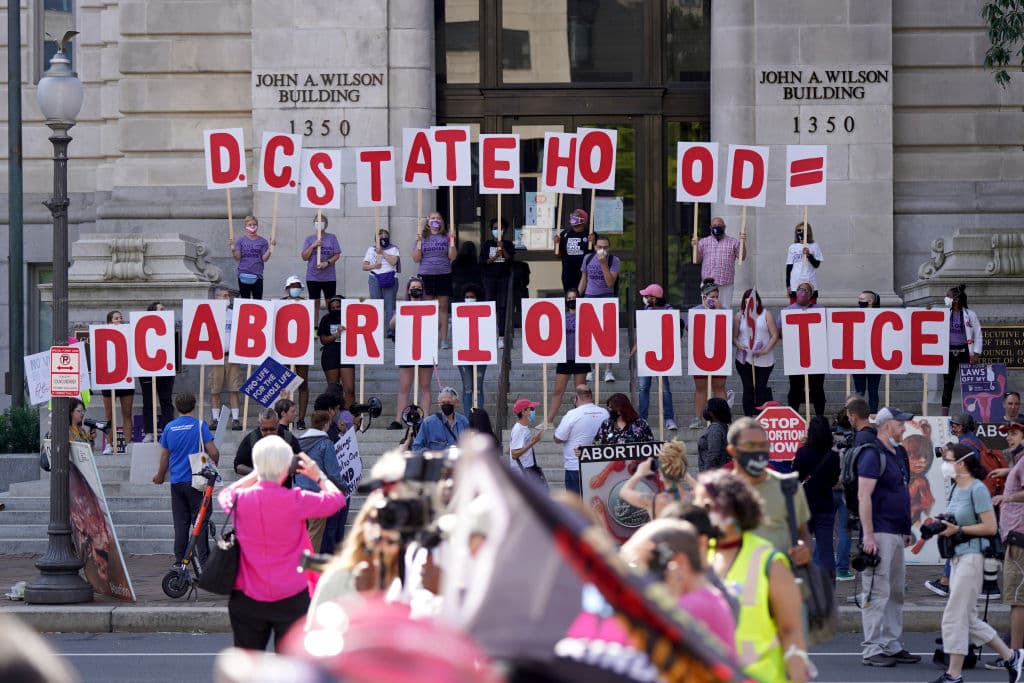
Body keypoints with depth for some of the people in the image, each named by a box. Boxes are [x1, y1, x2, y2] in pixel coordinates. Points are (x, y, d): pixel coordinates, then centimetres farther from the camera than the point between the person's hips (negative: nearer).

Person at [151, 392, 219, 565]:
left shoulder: (170, 427, 4)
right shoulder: (200, 426, -7)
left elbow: (165, 456, 12)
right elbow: (213, 453, -10)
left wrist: (160, 476, 29)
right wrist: (213, 466, 13)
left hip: (176, 483, 3)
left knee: (180, 524, 9)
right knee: (200, 523, -2)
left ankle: (179, 563, 9)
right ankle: (204, 564, -7)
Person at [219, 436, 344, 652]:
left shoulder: (239, 500, -8)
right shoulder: (296, 501, -15)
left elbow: (224, 495, 19)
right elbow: (336, 498, 1)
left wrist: (255, 475, 20)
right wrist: (318, 476, 16)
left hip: (248, 599, 2)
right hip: (291, 598, -2)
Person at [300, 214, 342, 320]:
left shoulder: (332, 238, 4)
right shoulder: (309, 239, 6)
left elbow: (337, 255, 1)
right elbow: (304, 257, 1)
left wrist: (327, 263, -16)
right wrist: (313, 246, -13)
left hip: (329, 277, -1)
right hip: (313, 277, 1)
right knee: (315, 303, 4)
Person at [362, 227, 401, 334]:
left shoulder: (393, 249, 8)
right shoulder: (371, 250, 14)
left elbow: (393, 261, -9)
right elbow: (364, 266, 12)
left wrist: (382, 252, -9)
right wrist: (373, 266, -7)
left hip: (390, 279, -2)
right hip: (375, 279, 2)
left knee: (390, 305, -6)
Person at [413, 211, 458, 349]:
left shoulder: (446, 238, 6)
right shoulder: (423, 238, 6)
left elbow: (452, 257, -1)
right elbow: (416, 259, 2)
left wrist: (452, 240, -9)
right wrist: (419, 242, -9)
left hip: (443, 275, 0)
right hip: (427, 275, 0)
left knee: (443, 307, 1)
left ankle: (444, 339, 2)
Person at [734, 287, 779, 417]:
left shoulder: (766, 314, 3)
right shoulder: (740, 315, 9)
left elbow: (775, 335, -2)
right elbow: (734, 336, 6)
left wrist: (765, 350, -14)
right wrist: (738, 344, -16)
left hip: (764, 359, -2)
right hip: (744, 359, 2)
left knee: (761, 388, -4)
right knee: (748, 389, 2)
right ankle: (748, 418, 5)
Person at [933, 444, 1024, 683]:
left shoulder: (976, 489, -13)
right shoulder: (956, 489, 13)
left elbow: (990, 527, -16)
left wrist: (958, 530, -17)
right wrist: (942, 525, 4)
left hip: (973, 557, -10)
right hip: (958, 557, 10)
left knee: (955, 616, -7)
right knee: (969, 620, 11)